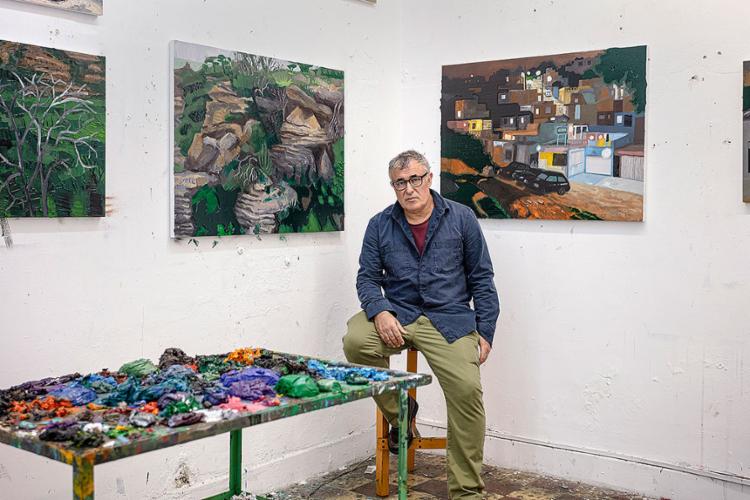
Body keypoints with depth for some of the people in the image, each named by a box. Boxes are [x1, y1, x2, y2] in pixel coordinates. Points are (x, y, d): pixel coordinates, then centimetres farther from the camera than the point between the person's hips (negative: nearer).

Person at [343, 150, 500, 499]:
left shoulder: (461, 218, 4)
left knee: (467, 390, -22)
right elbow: (367, 277, 7)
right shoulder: (380, 225, 8)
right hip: (397, 313, 2)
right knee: (355, 341, -28)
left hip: (449, 317, -1)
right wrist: (380, 312, -15)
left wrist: (485, 332, -1)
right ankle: (398, 411, -1)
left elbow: (481, 278, 6)